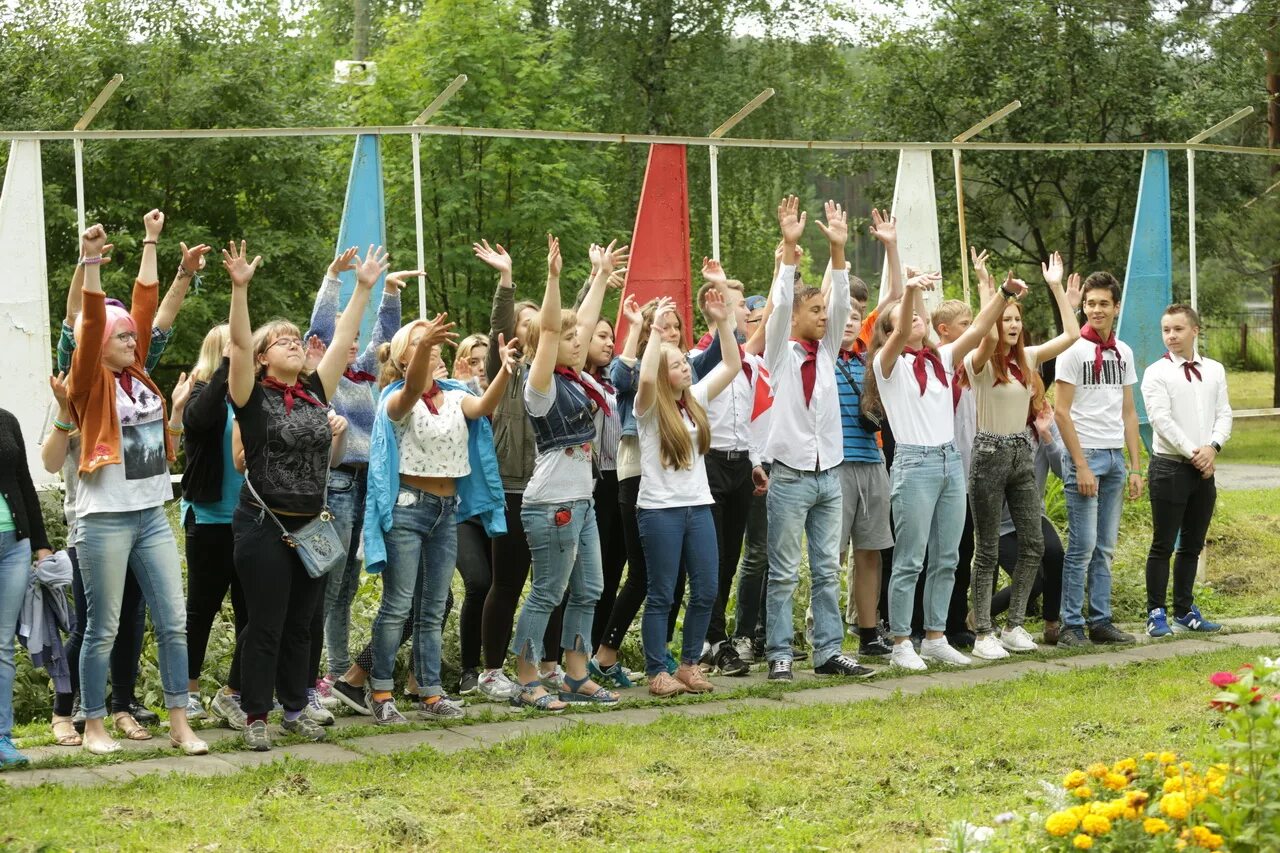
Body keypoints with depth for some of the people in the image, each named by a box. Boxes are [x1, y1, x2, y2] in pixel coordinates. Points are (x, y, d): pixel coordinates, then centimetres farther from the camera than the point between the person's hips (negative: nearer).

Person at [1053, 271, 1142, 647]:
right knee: (1083, 546, -7)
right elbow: (1061, 411, -9)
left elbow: (1128, 413, 15)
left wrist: (1135, 467, 8)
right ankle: (1071, 626, -1)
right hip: (1085, 455, -6)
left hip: (1115, 457, 6)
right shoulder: (1074, 350, -5)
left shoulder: (1123, 353, 12)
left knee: (1105, 548, 8)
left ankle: (1101, 621, 14)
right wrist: (1081, 466, -13)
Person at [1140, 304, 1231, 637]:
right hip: (1169, 468, -5)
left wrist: (1212, 447, -11)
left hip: (1204, 470, 5)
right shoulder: (1156, 373, -4)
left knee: (1192, 546, 11)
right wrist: (1193, 453, -15)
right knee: (1163, 546, -3)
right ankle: (1156, 614, 3)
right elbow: (1162, 420, -12)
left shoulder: (1214, 371, 10)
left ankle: (1185, 611, 20)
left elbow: (1224, 414, 6)